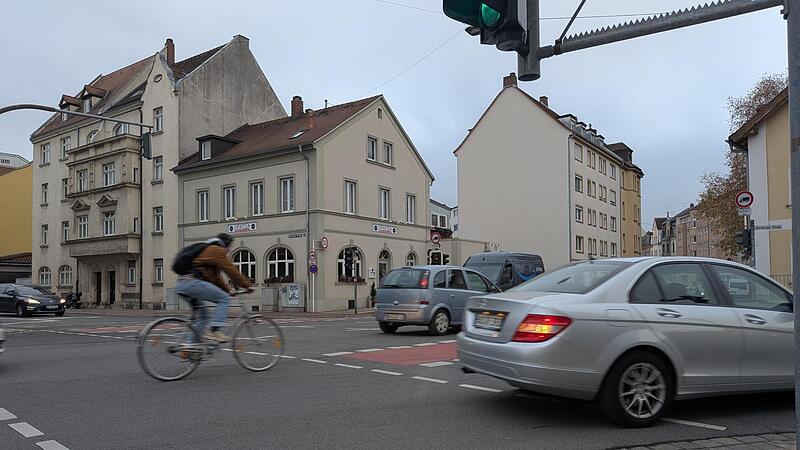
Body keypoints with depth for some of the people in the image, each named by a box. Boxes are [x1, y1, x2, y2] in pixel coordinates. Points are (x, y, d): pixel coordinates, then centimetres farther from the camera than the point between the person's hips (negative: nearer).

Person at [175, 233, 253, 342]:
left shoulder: (206, 249, 32)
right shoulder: (217, 250, 2)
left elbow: (216, 277, 33)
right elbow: (231, 270, -5)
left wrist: (228, 290, 29)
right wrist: (247, 285, 0)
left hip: (181, 286, 10)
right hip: (192, 283, -10)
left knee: (202, 316, 17)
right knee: (224, 298, -7)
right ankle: (214, 331, -17)